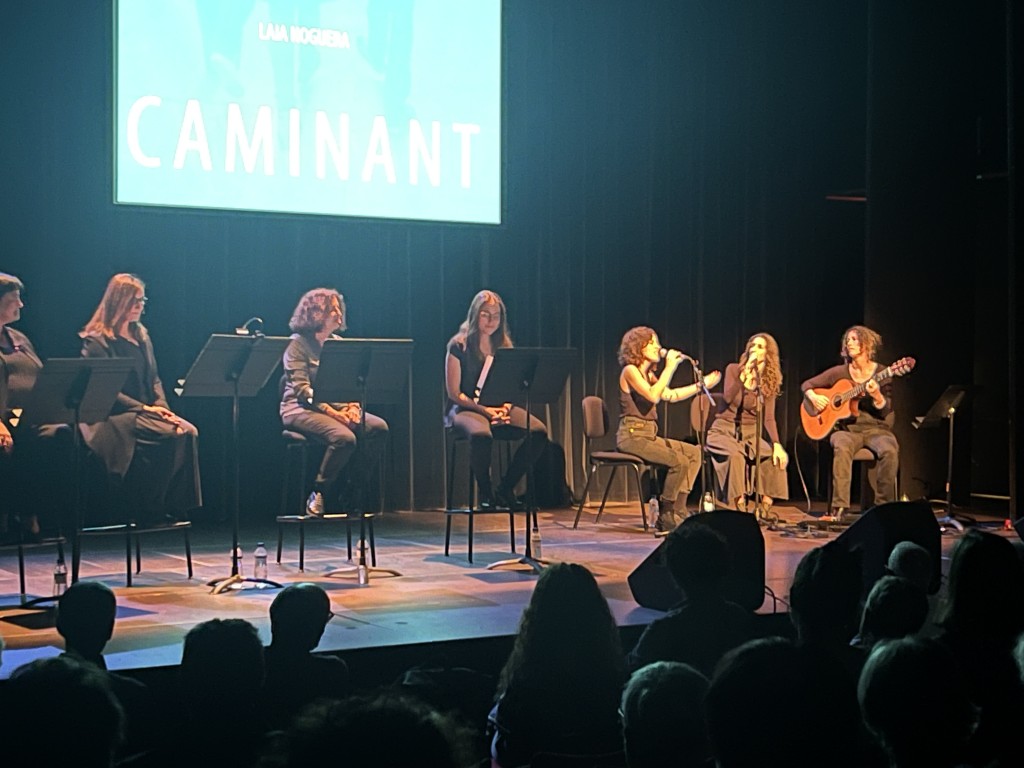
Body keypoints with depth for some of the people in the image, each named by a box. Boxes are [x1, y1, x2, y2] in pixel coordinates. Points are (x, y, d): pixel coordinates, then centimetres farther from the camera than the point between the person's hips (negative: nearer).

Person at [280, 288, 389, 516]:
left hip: (337, 407, 7)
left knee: (378, 427, -18)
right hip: (301, 409, -7)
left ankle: (355, 495, -11)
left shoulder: (337, 343, 17)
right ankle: (318, 495, -15)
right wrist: (333, 413, -24)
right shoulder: (299, 344, -5)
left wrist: (352, 405, -7)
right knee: (344, 437, -34)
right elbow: (302, 388, -15)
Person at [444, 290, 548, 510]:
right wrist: (484, 409, -17)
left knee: (539, 431, -23)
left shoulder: (504, 347, 13)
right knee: (481, 434, -41)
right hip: (465, 409, -5)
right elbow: (454, 393, -6)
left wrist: (506, 407, -10)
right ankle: (485, 492, -17)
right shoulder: (459, 346, -2)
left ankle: (505, 488, -10)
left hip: (499, 408, 5)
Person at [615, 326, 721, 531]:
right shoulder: (630, 371, -9)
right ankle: (665, 518, -11)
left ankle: (677, 511, -3)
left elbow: (671, 395, 22)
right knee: (679, 461, -23)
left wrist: (702, 385, 21)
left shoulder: (649, 374, 18)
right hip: (631, 436, -9)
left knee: (694, 453, 1)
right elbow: (653, 395, -24)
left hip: (649, 435, 9)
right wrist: (670, 368, -20)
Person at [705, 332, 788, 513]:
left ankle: (764, 508, -16)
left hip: (751, 434, 4)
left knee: (778, 456, -23)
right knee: (735, 454, -36)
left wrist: (777, 444, -18)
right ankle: (739, 507, -32)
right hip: (724, 430, -3)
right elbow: (729, 398, -18)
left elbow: (769, 418, -3)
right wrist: (745, 374, -24)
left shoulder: (770, 381, 6)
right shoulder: (734, 369, -1)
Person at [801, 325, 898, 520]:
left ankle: (884, 505, -22)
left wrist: (876, 396, -23)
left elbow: (885, 412, -3)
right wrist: (813, 397, -7)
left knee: (890, 450, -34)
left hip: (876, 429, 0)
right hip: (847, 428, 0)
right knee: (842, 448, -36)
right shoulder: (840, 372, 8)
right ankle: (839, 508, -37)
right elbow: (807, 384, 14)